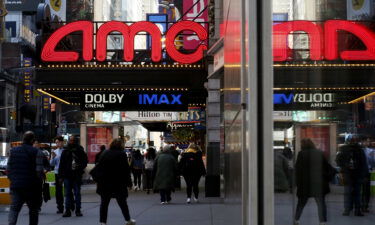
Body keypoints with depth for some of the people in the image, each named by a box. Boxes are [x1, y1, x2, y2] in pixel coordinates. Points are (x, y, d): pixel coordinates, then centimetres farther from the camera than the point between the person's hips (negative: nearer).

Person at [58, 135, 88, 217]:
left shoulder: (80, 150, 1)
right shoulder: (65, 151, 5)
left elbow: (85, 161, 6)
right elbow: (61, 164, 5)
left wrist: (80, 167, -13)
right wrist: (61, 175, -1)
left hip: (77, 176, -1)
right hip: (67, 175, 1)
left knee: (77, 193, 5)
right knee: (68, 193, 4)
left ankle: (78, 210, 11)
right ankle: (67, 210, 7)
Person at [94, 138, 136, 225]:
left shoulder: (104, 154, 5)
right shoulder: (122, 154, -6)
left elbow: (99, 167, 5)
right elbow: (126, 170, -7)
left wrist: (98, 180, 9)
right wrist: (128, 182, -2)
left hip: (104, 183, 2)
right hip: (119, 184, -2)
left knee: (104, 203, 5)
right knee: (122, 202, 9)